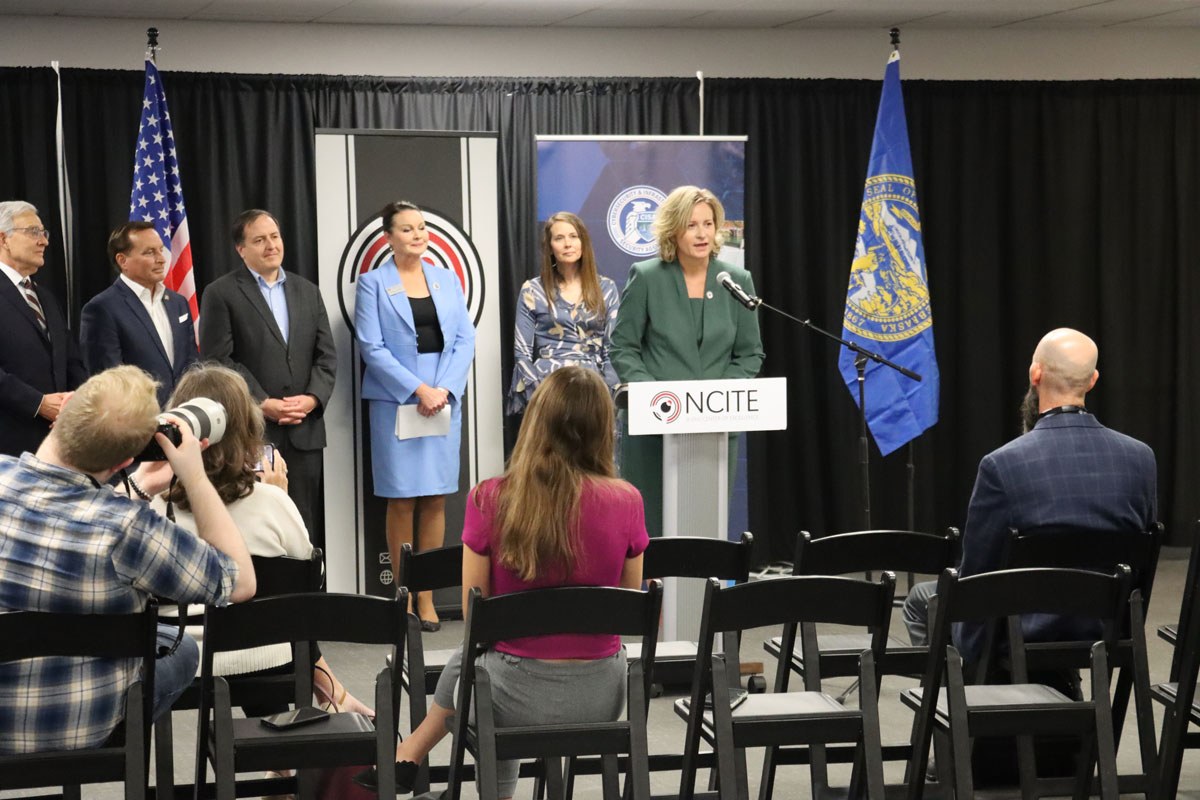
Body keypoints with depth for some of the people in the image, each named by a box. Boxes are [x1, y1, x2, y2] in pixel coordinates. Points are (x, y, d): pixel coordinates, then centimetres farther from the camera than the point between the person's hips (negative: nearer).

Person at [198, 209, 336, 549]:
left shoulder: (308, 291, 16)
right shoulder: (220, 293, 1)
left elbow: (326, 355, 13)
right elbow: (219, 361, -6)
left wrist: (313, 398, -5)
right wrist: (263, 404, -13)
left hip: (304, 431, 4)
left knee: (307, 527, 5)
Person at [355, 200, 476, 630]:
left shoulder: (447, 280, 12)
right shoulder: (373, 284, 2)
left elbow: (465, 339, 7)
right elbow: (372, 347, -6)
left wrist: (444, 390, -8)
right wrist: (417, 390, -13)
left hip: (444, 400, 3)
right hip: (396, 402, -3)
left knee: (436, 499, 3)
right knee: (402, 501, -1)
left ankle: (427, 596, 9)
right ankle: (404, 598, 5)